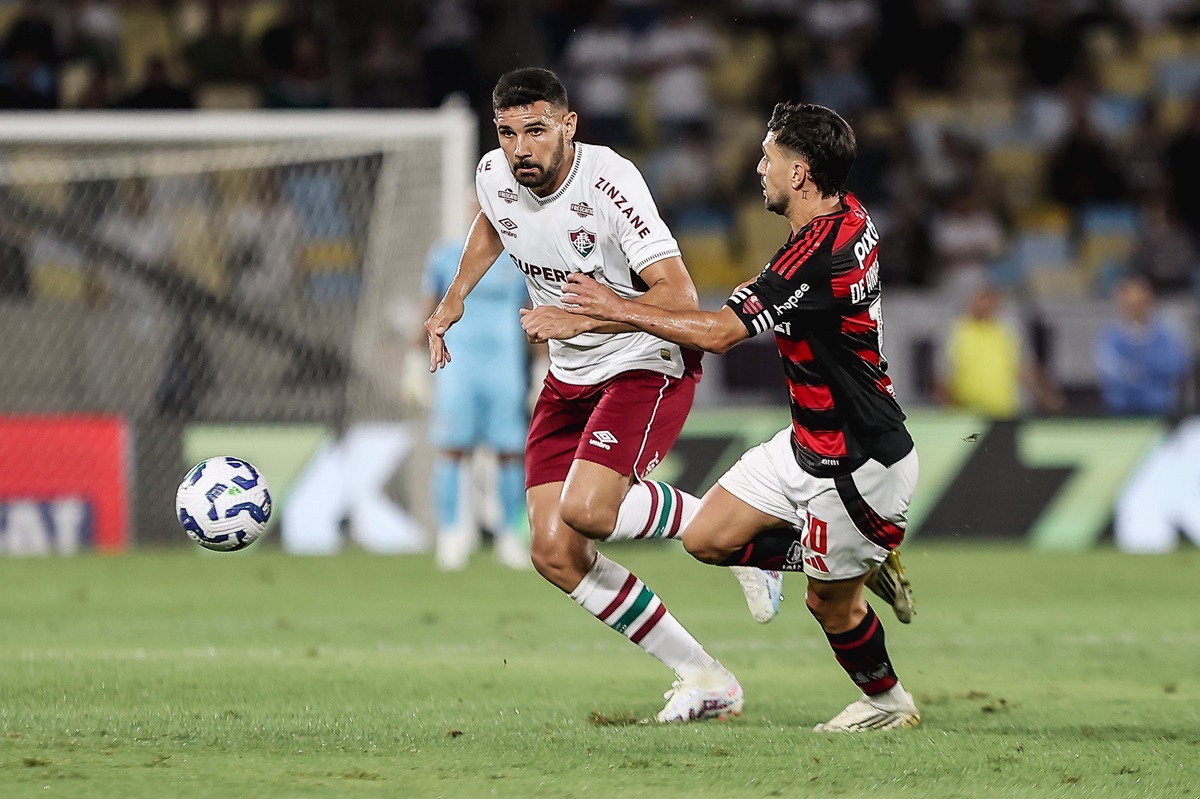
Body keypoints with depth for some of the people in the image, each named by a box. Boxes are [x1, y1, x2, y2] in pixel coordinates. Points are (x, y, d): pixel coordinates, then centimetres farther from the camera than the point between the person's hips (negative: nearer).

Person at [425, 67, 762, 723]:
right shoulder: (494, 176, -4)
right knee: (555, 554, -5)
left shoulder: (609, 181, -24)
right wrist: (454, 299, 16)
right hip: (569, 377, 7)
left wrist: (579, 319, -36)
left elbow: (678, 295, -30)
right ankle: (702, 678, 3)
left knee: (586, 509, -28)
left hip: (648, 365, -7)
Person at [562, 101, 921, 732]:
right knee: (707, 537, 7)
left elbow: (718, 332, -27)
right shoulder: (850, 217, -1)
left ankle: (887, 703, 31)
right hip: (809, 443, 9)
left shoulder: (816, 257, -29)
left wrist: (618, 308, -17)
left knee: (830, 602, 7)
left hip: (858, 463, -9)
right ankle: (865, 559, 18)